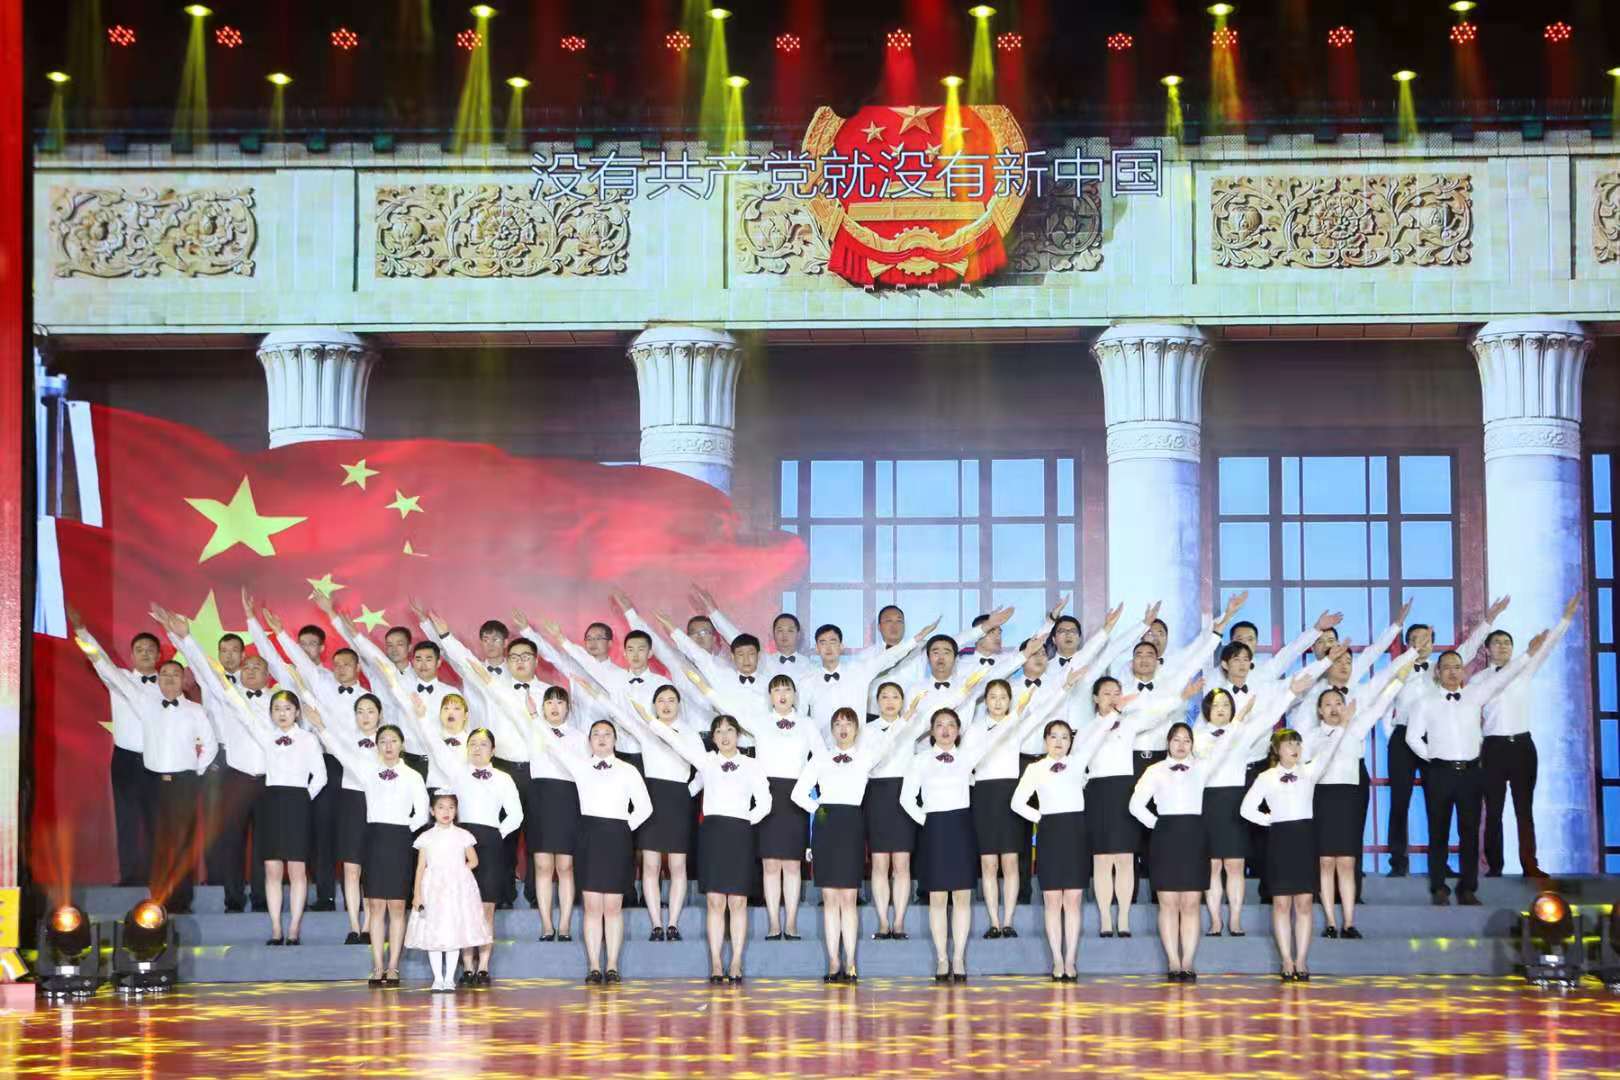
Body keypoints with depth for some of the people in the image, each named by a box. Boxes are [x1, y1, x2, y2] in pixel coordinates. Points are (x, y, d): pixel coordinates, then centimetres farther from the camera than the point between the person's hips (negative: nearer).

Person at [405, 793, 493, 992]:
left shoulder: (462, 836, 3)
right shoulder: (426, 838, 3)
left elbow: (473, 861, 8)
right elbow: (421, 867, 2)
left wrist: (457, 871, -5)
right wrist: (417, 893, -4)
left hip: (457, 890, 0)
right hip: (433, 891, 0)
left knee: (454, 933, -1)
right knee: (433, 935, 0)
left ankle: (449, 978, 4)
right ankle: (437, 978, 7)